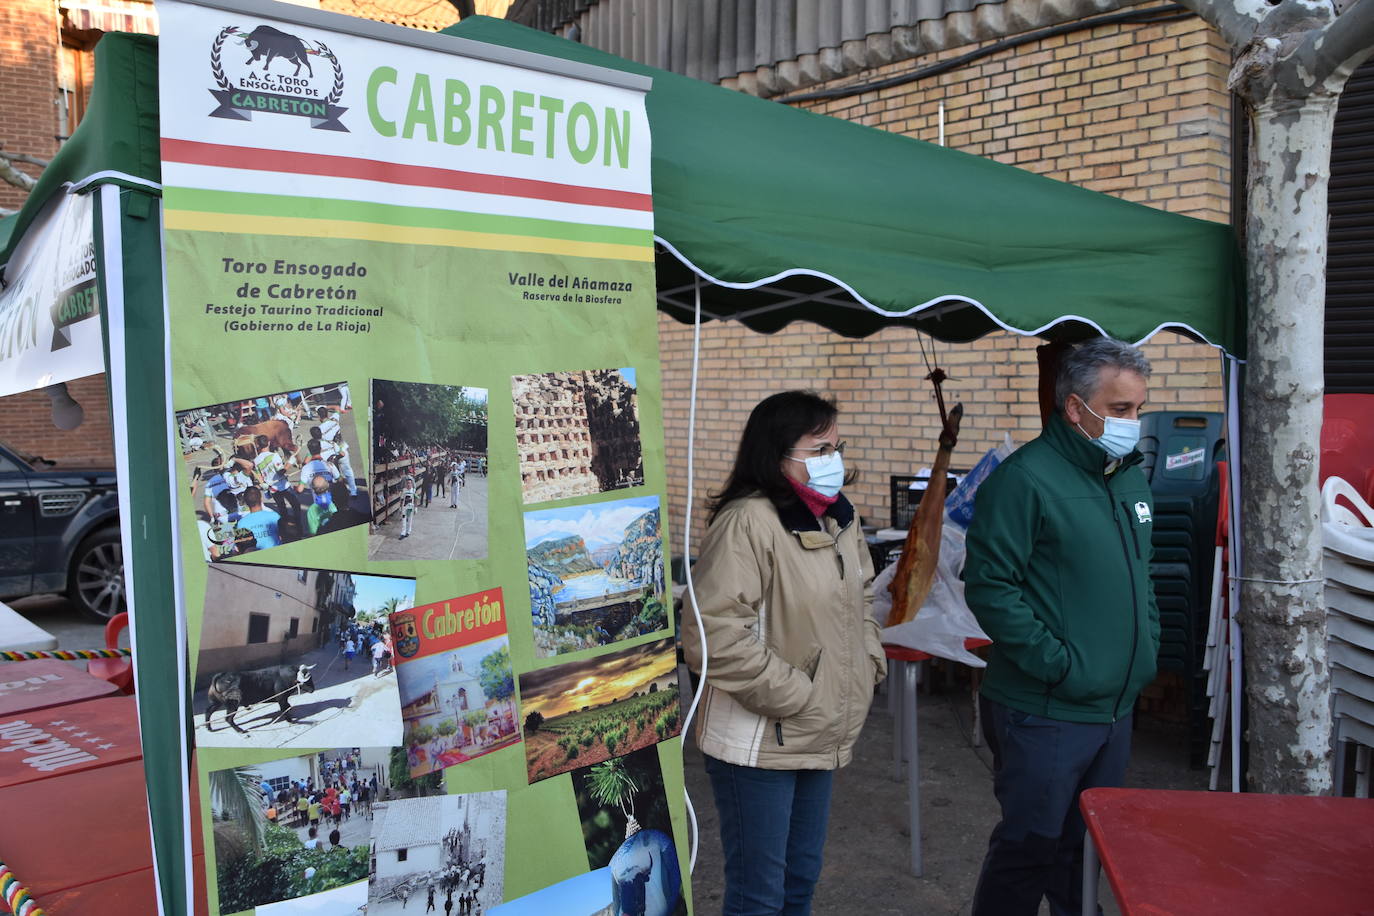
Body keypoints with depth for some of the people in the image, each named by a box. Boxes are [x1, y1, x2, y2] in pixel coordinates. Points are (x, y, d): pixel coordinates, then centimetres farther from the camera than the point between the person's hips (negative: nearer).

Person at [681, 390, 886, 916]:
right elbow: (715, 636, -28)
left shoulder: (838, 518, 6)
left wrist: (869, 663, 9)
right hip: (758, 741, -8)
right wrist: (797, 699, -21)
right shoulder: (748, 522, -22)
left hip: (823, 736, 8)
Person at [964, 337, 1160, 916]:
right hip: (1044, 712, -8)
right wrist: (1058, 664, -21)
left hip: (1115, 707, 8)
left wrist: (1148, 646, 10)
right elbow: (989, 586, -20)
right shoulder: (1026, 478, -16)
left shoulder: (1130, 477, 11)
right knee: (1031, 847, 4)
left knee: (1088, 848, 20)